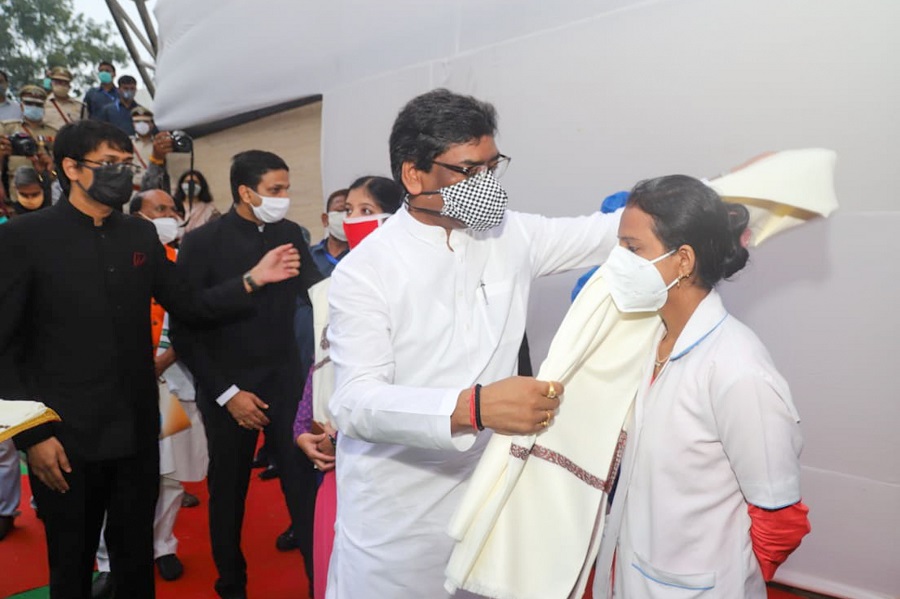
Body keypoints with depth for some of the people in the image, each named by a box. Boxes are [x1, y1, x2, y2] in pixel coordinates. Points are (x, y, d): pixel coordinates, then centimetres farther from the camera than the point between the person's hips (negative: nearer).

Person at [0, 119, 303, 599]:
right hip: (65, 435, -3)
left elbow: (188, 305, 7)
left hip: (136, 429, 4)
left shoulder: (141, 235, 5)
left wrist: (253, 279, -5)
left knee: (136, 555, 18)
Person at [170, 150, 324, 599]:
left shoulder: (290, 234, 1)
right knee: (228, 492, 14)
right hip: (228, 388, -2)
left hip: (284, 379, 2)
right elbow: (183, 330, -9)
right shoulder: (201, 242, -9)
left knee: (303, 483, -1)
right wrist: (227, 393, -11)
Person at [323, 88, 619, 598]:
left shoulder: (511, 235, -1)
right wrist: (473, 407, -36)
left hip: (486, 492, 4)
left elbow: (609, 231, 4)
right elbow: (356, 402, -22)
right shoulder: (364, 271, -15)